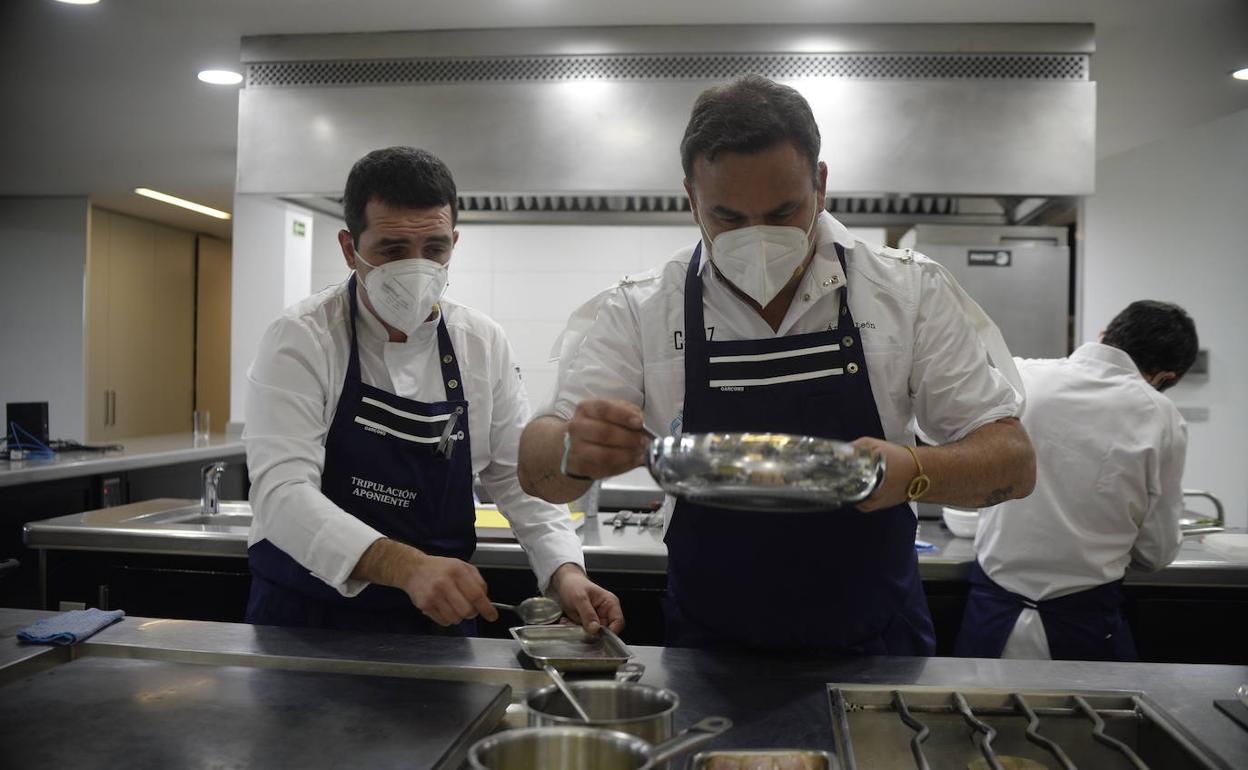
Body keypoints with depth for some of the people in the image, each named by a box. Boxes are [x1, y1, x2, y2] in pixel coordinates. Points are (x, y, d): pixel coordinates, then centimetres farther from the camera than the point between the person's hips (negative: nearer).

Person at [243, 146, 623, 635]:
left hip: (436, 619, 4)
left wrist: (565, 571, -13)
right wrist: (407, 566, -38)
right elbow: (282, 492, -23)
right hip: (305, 616, -4)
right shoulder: (301, 339, -12)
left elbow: (519, 477, 5)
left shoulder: (483, 344, 0)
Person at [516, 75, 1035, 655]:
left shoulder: (909, 291, -6)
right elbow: (538, 470, -9)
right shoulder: (639, 312, -7)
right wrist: (575, 452, -33)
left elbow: (1013, 464, -5)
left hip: (876, 649, 1)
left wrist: (914, 473, -27)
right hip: (708, 647, -1)